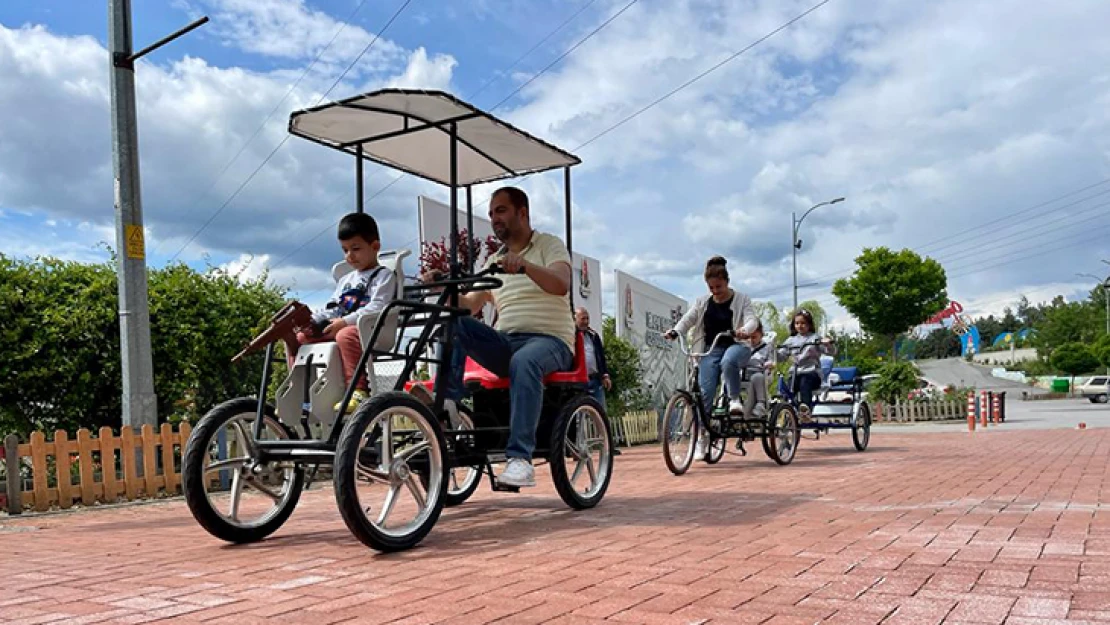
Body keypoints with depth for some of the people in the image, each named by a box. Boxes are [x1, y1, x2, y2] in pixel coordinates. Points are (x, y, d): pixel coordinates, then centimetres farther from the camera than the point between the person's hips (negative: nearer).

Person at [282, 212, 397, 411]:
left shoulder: (383, 275, 2)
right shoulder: (346, 280, 29)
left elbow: (377, 307, -14)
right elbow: (331, 308, 22)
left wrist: (345, 321, -23)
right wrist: (311, 320, 1)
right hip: (336, 329, 9)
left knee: (346, 335, -41)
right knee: (295, 338, 3)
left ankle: (358, 390, -42)